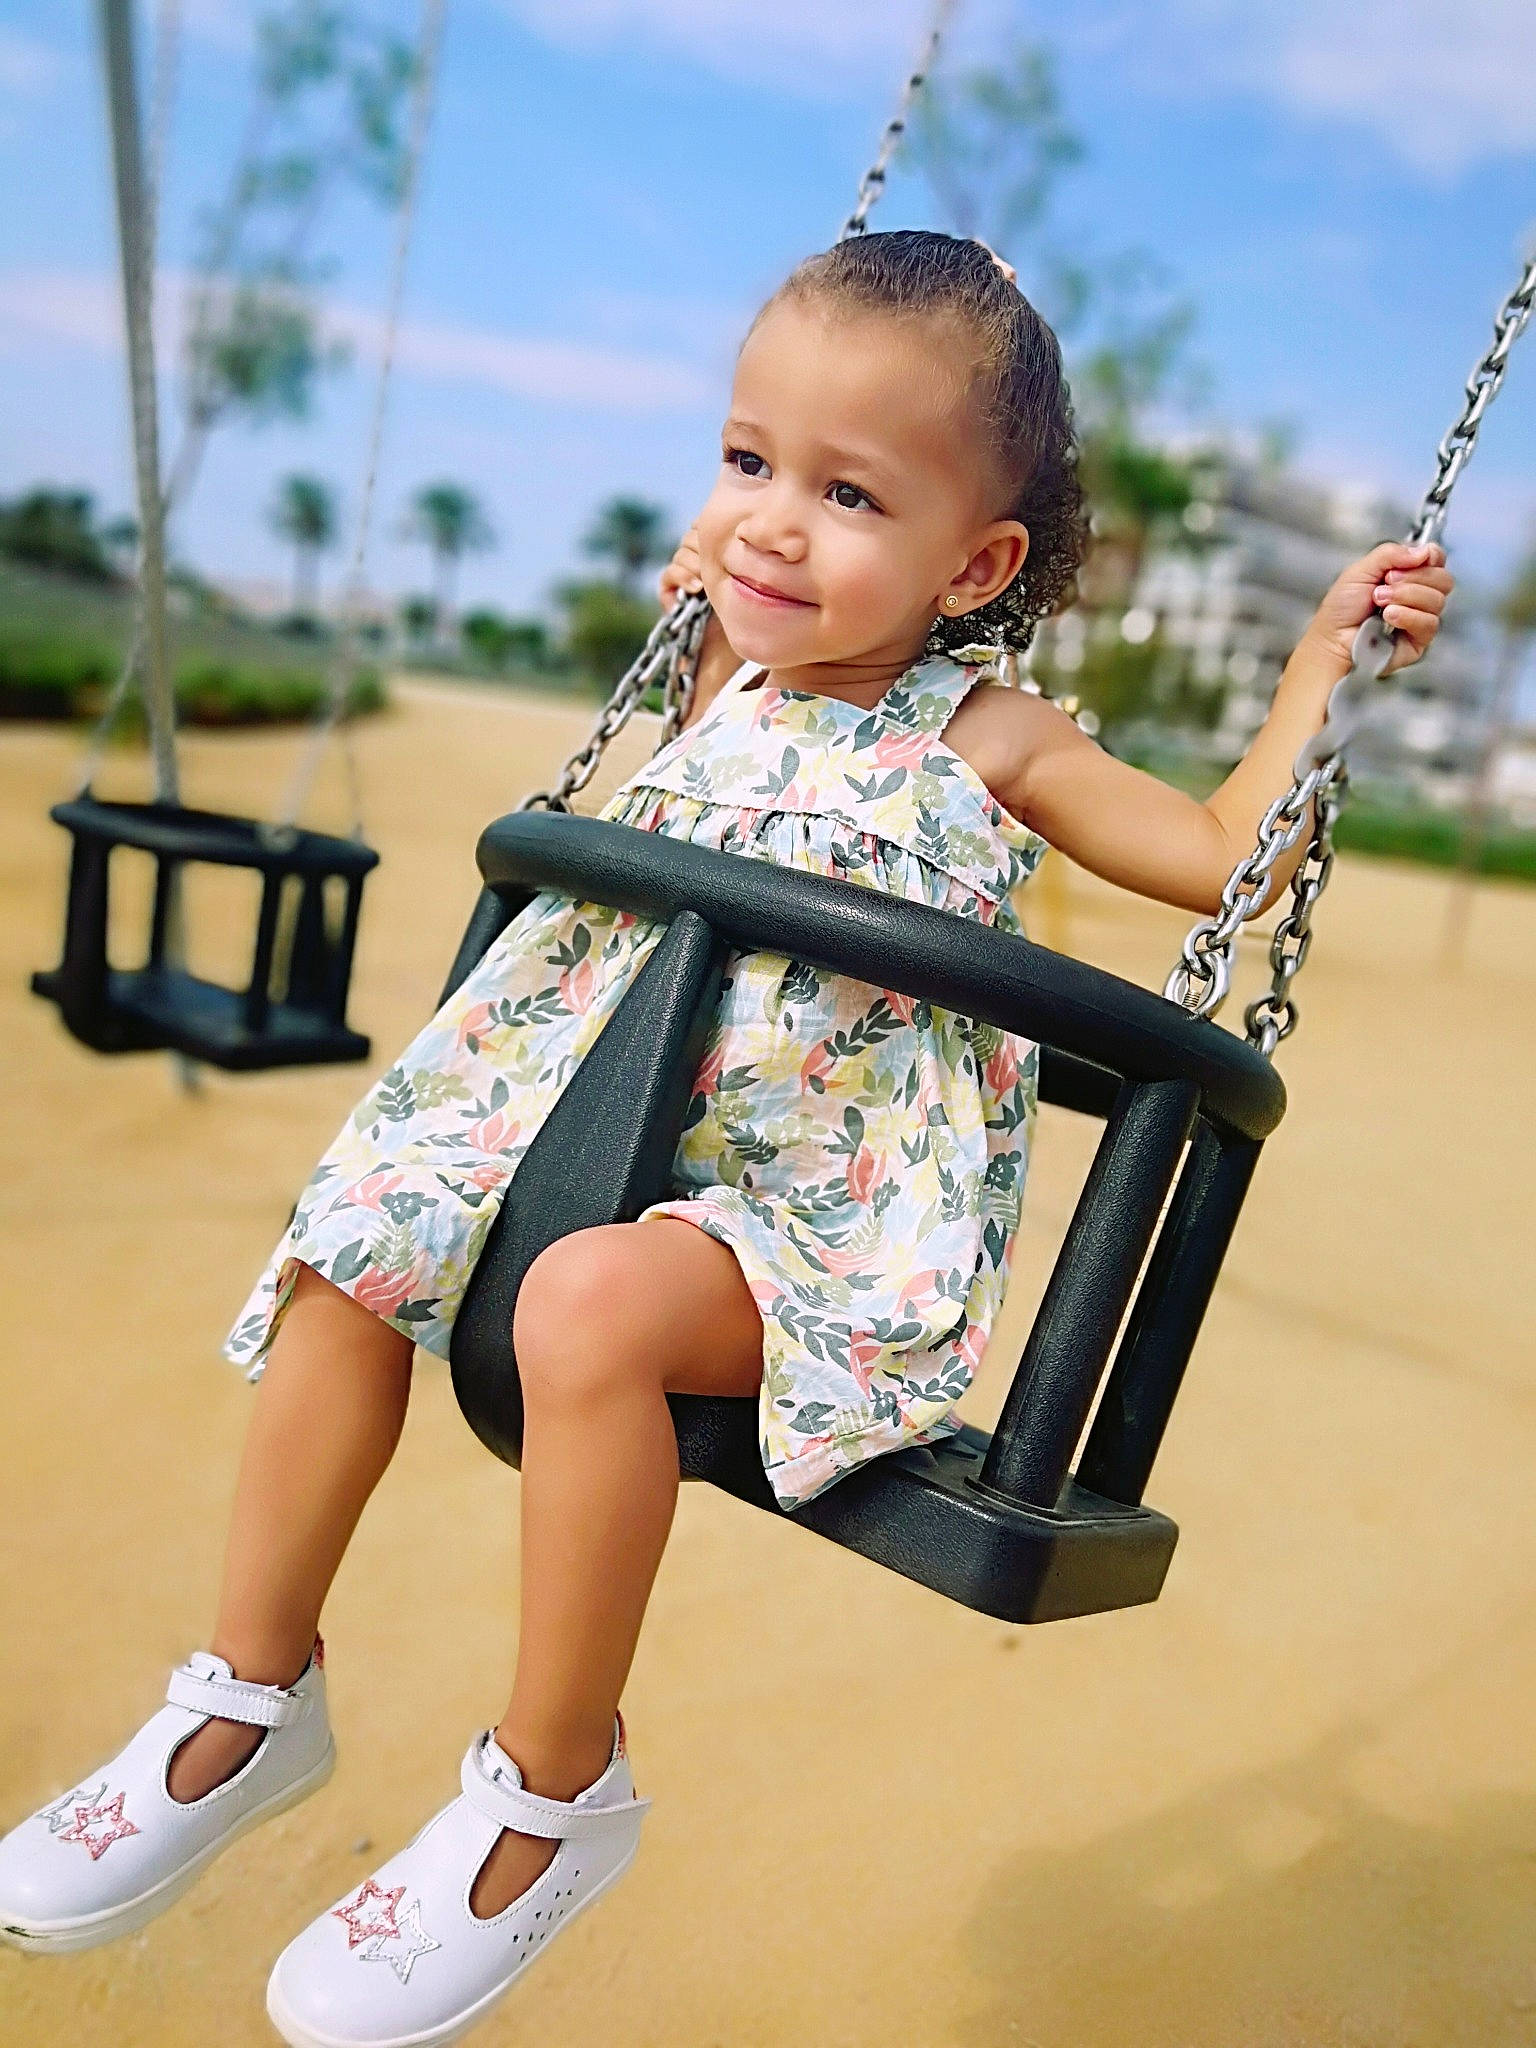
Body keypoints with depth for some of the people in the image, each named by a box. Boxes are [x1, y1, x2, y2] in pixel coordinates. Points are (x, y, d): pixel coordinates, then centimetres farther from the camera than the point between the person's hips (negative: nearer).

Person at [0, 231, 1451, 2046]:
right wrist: (698, 613, 22)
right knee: (354, 1245, -6)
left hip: (827, 1209, -6)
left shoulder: (988, 744, -2)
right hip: (588, 1120, 7)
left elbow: (1232, 855, 3)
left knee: (593, 1306, -34)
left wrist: (1324, 661, -1)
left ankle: (556, 1793, -11)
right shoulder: (726, 685, 12)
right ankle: (252, 1699, 10)